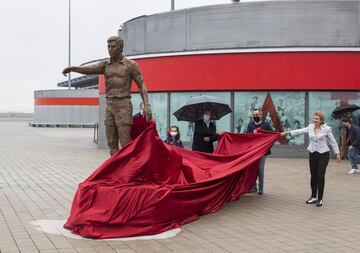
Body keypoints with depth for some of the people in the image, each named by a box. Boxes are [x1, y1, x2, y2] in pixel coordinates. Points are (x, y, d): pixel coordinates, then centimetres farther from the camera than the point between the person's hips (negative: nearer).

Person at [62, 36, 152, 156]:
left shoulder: (131, 65, -1)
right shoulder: (105, 65, 11)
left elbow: (142, 86, -3)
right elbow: (89, 69, -8)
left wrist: (146, 105, -17)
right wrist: (72, 68, -28)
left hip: (124, 107, -5)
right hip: (110, 107, 5)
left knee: (125, 144, -10)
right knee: (112, 145, 4)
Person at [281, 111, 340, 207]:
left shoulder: (327, 129, -7)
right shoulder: (310, 127, 2)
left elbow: (332, 141, -2)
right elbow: (300, 131, 0)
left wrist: (337, 153, 0)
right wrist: (287, 132, -9)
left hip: (323, 154, -4)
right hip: (312, 153, 4)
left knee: (320, 175, -8)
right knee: (313, 175, 9)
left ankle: (320, 198, 1)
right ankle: (313, 197, 21)